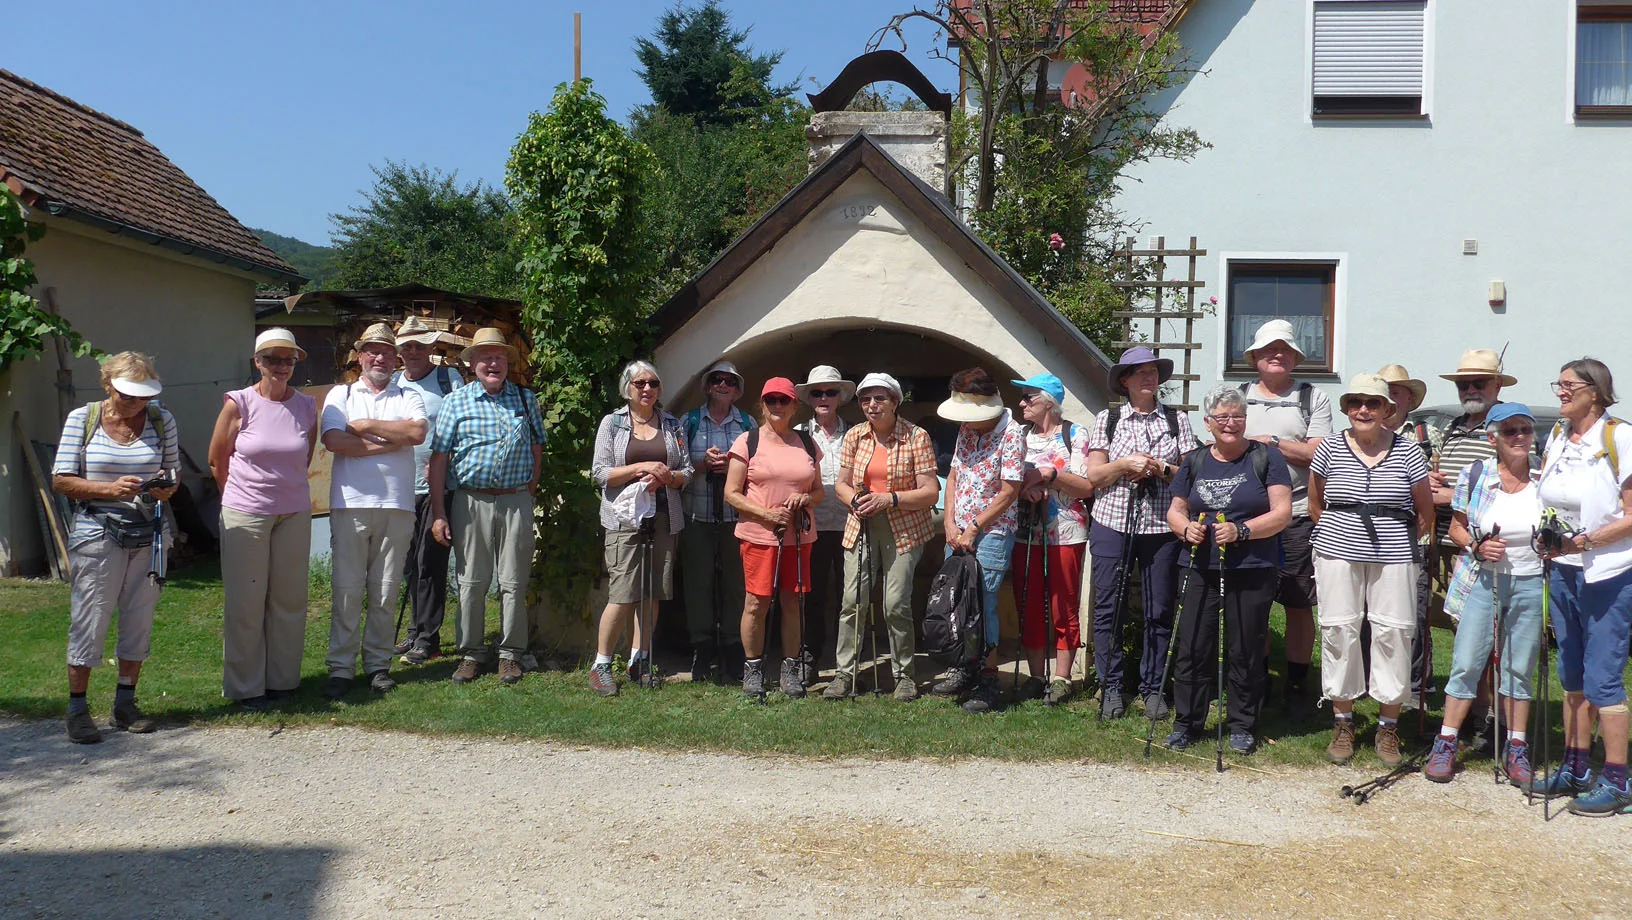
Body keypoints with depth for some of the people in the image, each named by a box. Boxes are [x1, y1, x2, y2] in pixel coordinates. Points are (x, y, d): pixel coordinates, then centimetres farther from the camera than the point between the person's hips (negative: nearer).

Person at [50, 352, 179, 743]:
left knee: (140, 618, 7)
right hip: (97, 533, -3)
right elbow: (61, 481, -3)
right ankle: (77, 708, 9)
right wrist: (111, 489, -19)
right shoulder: (82, 419, -2)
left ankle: (125, 702, 20)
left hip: (148, 534, 3)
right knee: (90, 619, -2)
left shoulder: (161, 419, 5)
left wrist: (167, 487, -12)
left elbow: (172, 472, 12)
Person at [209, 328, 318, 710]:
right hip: (246, 516, -3)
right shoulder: (239, 404, -6)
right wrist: (241, 495, 12)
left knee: (288, 599, 9)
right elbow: (217, 461, 5)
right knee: (244, 602, 3)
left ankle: (282, 680, 22)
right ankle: (245, 686, 15)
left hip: (294, 514, 3)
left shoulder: (307, 406, 2)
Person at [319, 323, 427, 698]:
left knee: (386, 592, 4)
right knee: (347, 590, -3)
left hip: (397, 506, 1)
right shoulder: (340, 395, 13)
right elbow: (333, 440, -5)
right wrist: (390, 443, -5)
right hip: (350, 503, -1)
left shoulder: (408, 397, 15)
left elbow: (417, 432, -7)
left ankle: (378, 664, 14)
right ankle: (341, 667, 4)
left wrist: (364, 426, -5)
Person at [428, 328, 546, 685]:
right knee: (472, 581, 4)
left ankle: (511, 653, 14)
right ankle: (472, 653, 15)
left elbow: (536, 449, 17)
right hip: (472, 500, -1)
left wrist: (528, 492, 6)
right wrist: (438, 514, -4)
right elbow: (438, 459, 1)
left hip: (516, 501, 1)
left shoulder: (525, 399, 10)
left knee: (514, 582, 4)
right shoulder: (456, 401, 4)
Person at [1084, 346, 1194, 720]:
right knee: (1108, 608, 1)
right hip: (1112, 524, 0)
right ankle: (1111, 687, 12)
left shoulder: (1178, 420, 9)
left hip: (1161, 528, 1)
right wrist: (1125, 464, -13)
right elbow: (1094, 475, 2)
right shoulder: (1106, 419, 8)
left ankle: (1152, 688, 16)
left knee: (1159, 611, 3)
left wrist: (1161, 469, -11)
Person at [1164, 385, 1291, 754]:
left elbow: (1282, 513, -6)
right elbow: (1175, 509, 15)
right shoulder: (1194, 461, 12)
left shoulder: (1266, 457, 0)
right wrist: (1186, 527, -7)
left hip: (1253, 571, -3)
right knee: (1192, 648, 2)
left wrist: (1240, 530, -19)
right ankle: (1187, 722, 13)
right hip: (1201, 569, 3)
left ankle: (1242, 726, 17)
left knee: (1244, 651, 3)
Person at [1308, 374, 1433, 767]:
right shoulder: (1329, 450, 3)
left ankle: (1388, 727, 12)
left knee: (1392, 634, -1)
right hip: (1339, 556, 1)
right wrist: (1337, 535, 10)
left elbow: (1425, 513, 11)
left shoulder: (1407, 452, 1)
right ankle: (1343, 723, 15)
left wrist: (1402, 541, 7)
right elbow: (1315, 505, 15)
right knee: (1339, 631, 2)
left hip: (1394, 558, -1)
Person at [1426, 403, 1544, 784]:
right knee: (1466, 664, -1)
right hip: (1483, 581, -1)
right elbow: (1456, 528, 6)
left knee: (1519, 670, 9)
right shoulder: (1475, 475, 0)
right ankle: (1446, 743, 8)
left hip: (1530, 585, 1)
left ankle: (1516, 748, 18)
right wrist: (1477, 547, -13)